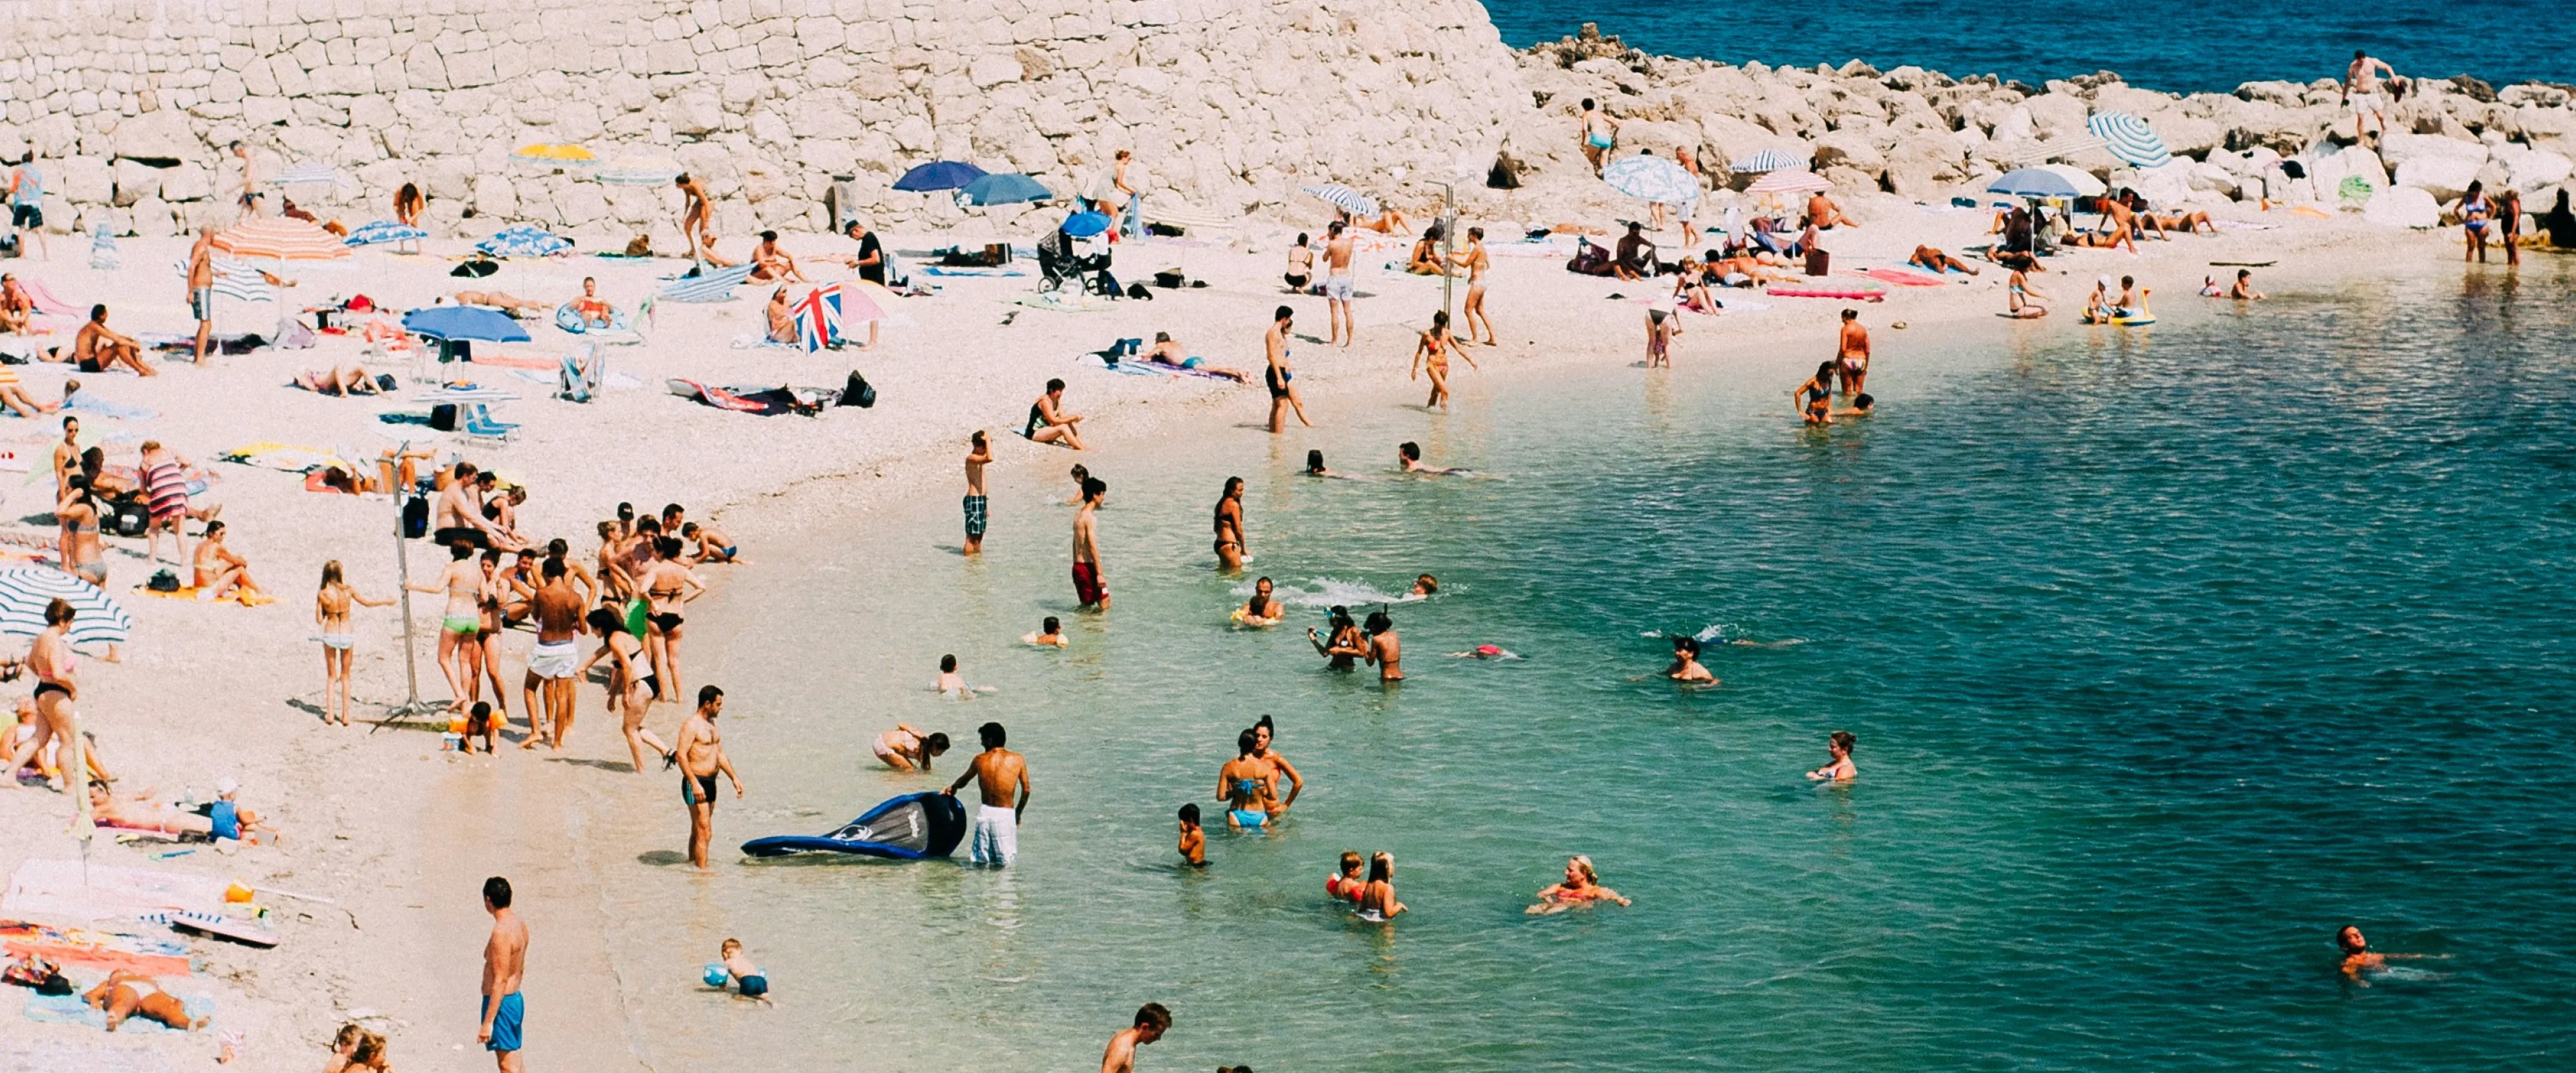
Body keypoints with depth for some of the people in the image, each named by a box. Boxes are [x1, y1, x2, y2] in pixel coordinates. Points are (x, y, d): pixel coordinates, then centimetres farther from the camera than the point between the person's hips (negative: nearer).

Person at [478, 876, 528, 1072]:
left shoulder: (501, 932, -22)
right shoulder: (520, 925, 6)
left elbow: (500, 981, -24)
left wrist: (488, 1022, -23)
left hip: (501, 1003, -9)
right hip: (516, 999, 9)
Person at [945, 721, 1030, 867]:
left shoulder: (980, 760, 5)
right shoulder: (1018, 760, 0)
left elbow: (964, 780, 24)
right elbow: (1026, 790, 3)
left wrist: (952, 788, 45)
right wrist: (1018, 813, 18)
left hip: (985, 812, 2)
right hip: (1006, 815, -2)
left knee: (980, 860, 13)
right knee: (1005, 863, 2)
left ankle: (981, 858, -10)